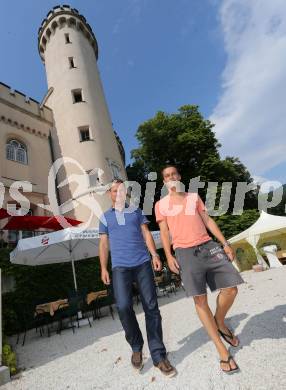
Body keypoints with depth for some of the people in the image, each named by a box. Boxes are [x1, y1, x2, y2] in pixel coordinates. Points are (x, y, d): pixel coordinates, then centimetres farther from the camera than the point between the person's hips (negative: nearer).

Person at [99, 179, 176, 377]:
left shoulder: (136, 211, 14)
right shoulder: (106, 217, 15)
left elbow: (146, 234, 7)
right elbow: (104, 244, 13)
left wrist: (155, 255, -5)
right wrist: (103, 268, 6)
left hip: (143, 263, 1)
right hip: (120, 267, 0)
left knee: (151, 307, -1)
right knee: (123, 306, -12)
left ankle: (159, 355, 12)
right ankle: (136, 347, 14)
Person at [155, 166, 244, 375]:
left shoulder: (194, 197, 16)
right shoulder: (161, 204, 8)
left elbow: (208, 221, 13)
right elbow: (164, 232, 4)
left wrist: (225, 243, 7)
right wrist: (169, 256, -7)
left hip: (208, 246, 4)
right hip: (185, 252, -3)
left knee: (231, 288, -2)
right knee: (200, 299, -3)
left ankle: (220, 323, 28)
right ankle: (222, 350, 15)